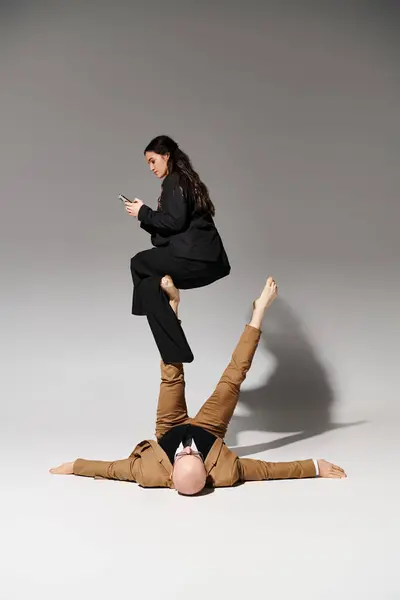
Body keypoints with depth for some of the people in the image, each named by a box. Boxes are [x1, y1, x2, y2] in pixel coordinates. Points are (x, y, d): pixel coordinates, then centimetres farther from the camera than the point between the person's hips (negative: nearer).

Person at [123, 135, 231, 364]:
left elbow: (175, 222, -16)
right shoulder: (184, 179, 25)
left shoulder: (175, 181, -5)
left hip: (197, 258, -9)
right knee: (150, 287, 11)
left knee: (139, 263, 3)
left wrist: (143, 213, -3)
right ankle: (174, 354, 8)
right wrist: (144, 213, 14)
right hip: (205, 258, 9)